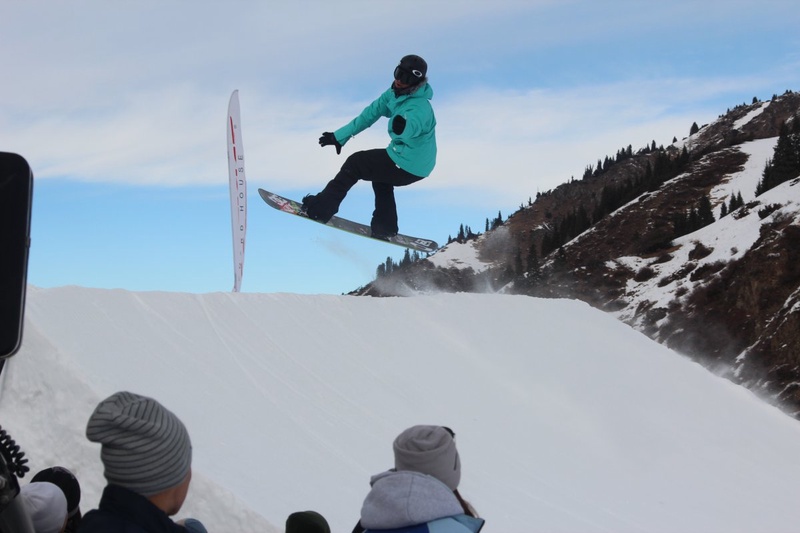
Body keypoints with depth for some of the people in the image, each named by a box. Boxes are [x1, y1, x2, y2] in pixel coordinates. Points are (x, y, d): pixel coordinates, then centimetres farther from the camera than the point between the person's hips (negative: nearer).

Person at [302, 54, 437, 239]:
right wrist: (340, 136, 8)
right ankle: (385, 227, 36)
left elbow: (409, 131, -49)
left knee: (355, 163, -2)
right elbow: (371, 113, 5)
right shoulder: (395, 94, -2)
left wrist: (401, 127, -74)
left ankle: (320, 208, 6)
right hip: (418, 162, 9)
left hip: (408, 166, -9)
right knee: (380, 176, 32)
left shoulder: (419, 108, -29)